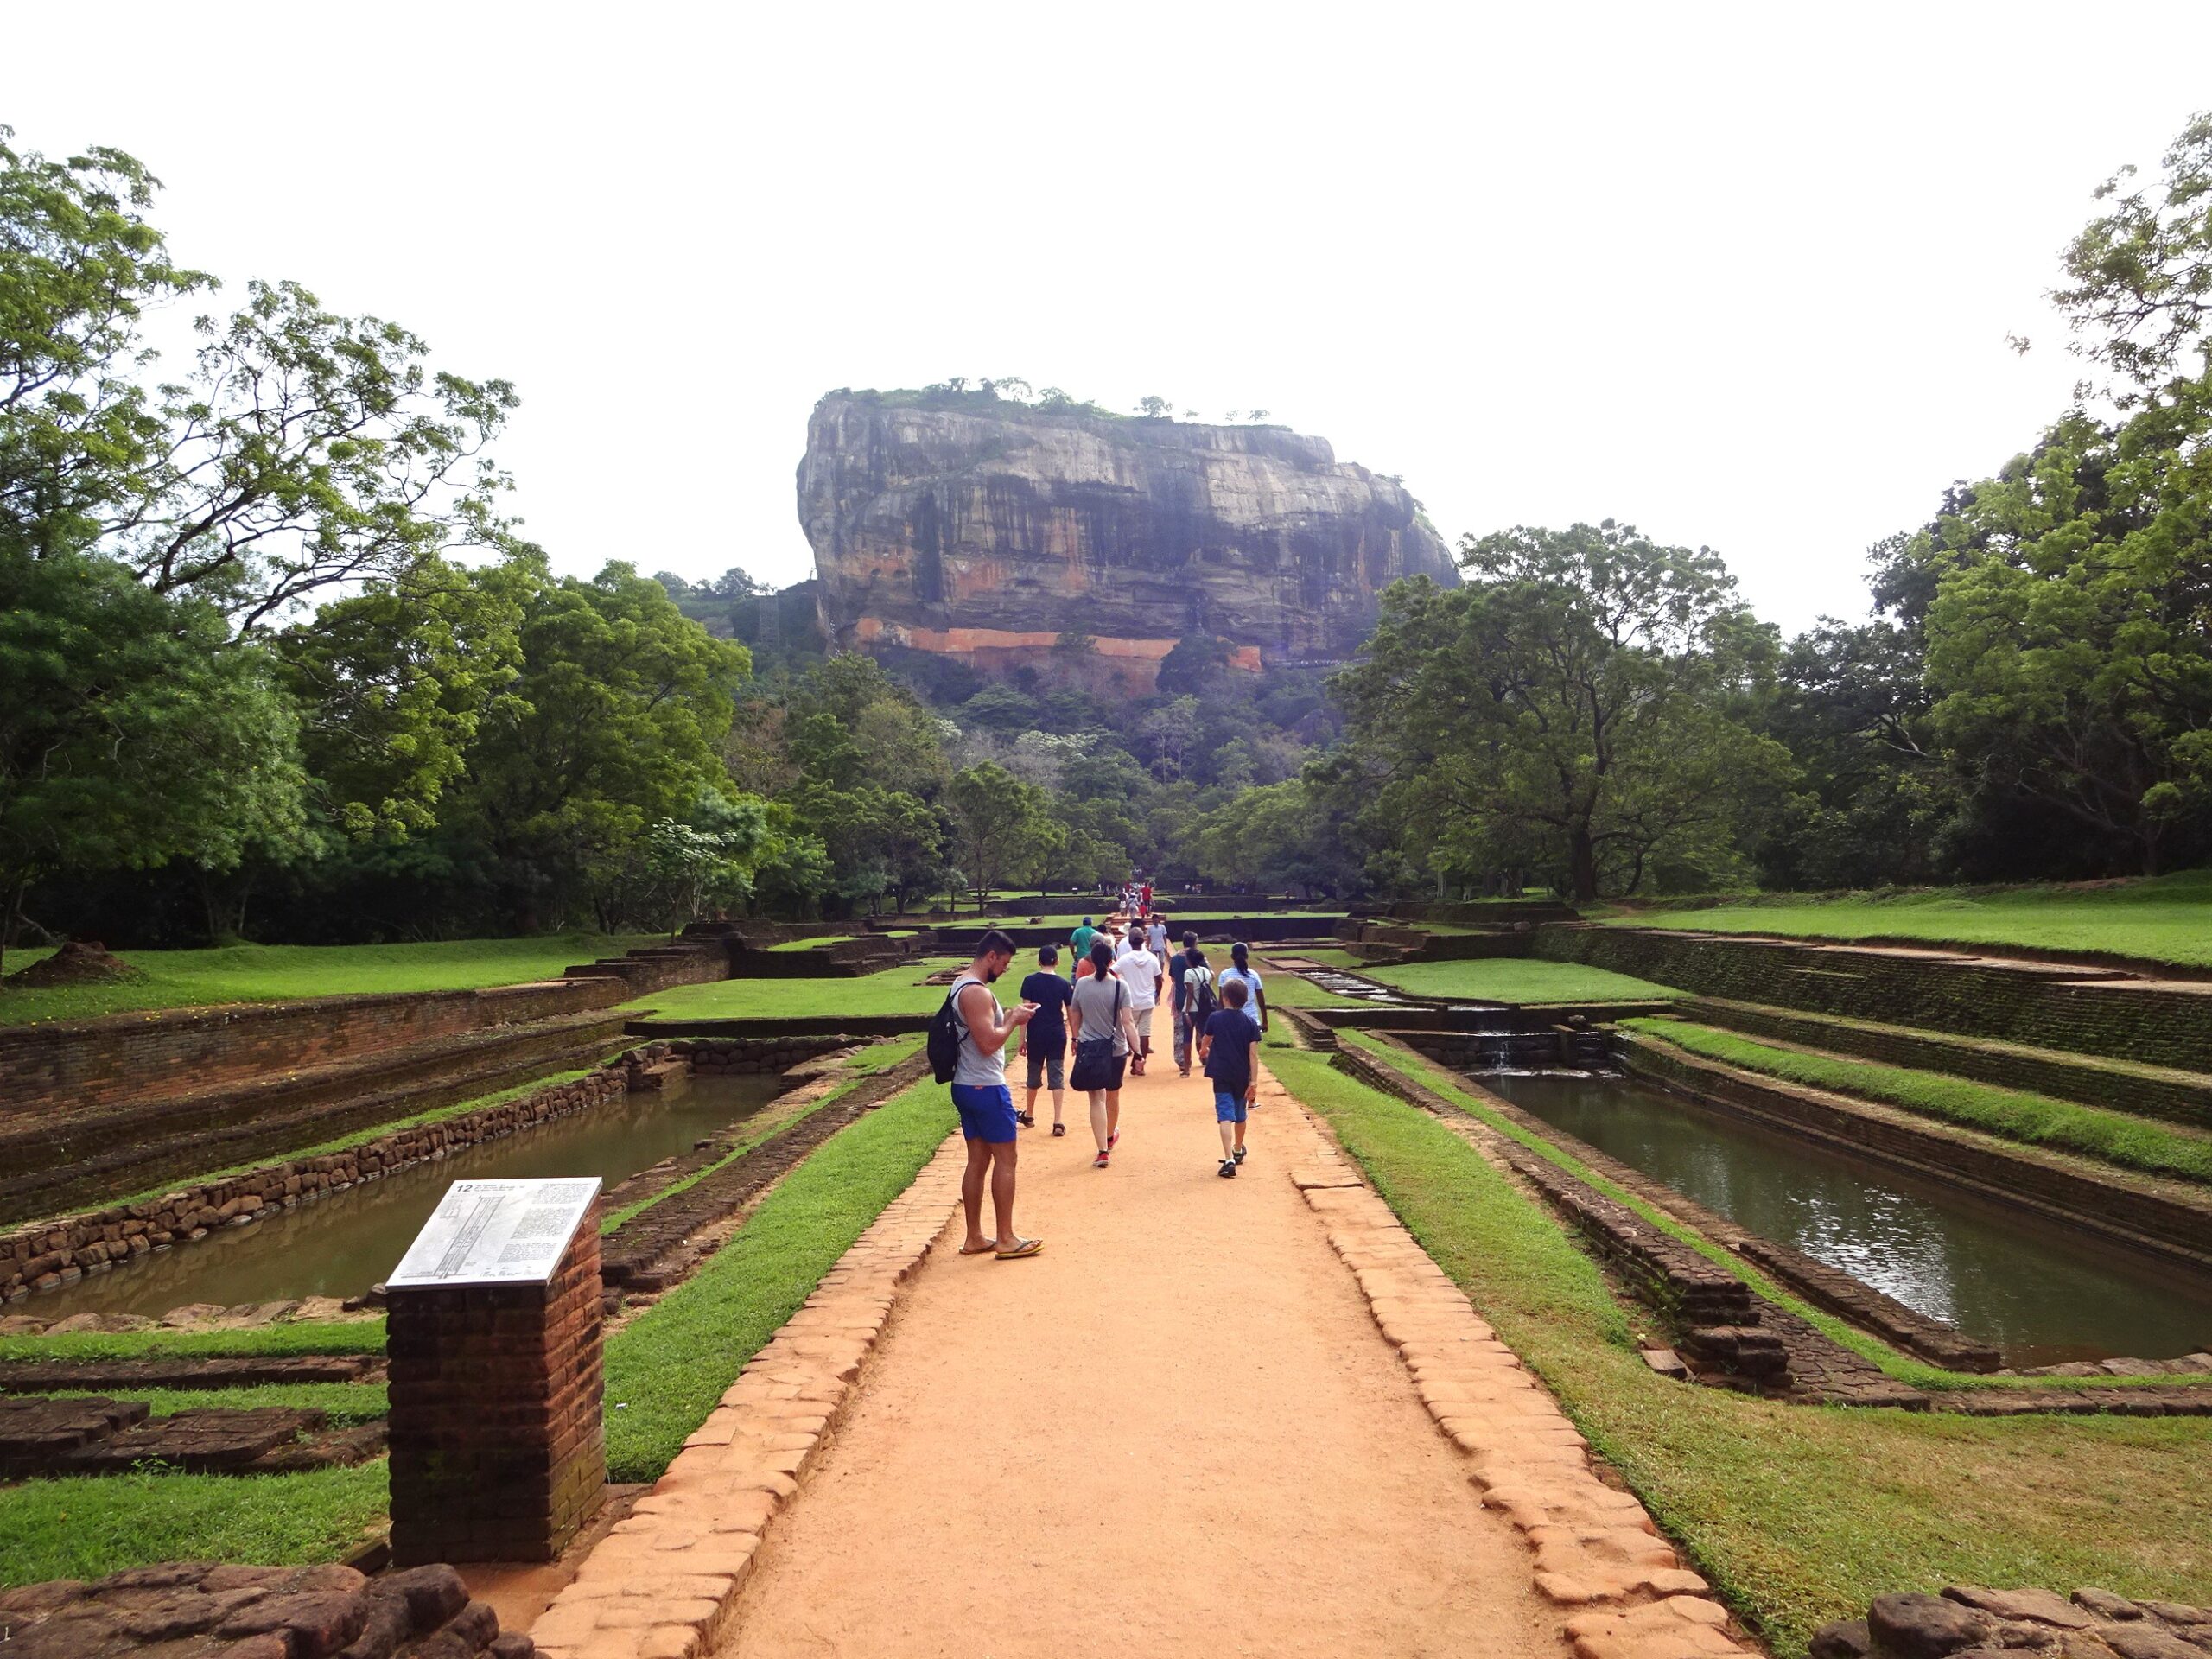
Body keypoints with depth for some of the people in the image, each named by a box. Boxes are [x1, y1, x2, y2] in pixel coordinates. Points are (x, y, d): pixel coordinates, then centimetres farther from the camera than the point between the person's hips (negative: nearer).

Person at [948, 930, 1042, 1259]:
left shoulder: (961, 985, 14)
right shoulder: (977, 992, -20)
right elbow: (988, 1043, -24)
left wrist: (1009, 1016, 12)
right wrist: (1014, 1020, -12)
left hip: (965, 1086, 10)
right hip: (986, 1087, -10)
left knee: (978, 1160, 13)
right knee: (1005, 1160, -1)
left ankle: (974, 1238, 18)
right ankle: (1006, 1240, 5)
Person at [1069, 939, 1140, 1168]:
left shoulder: (1081, 984, -5)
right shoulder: (1120, 986, -12)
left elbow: (1074, 1018, 6)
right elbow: (1128, 1022, -16)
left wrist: (1077, 1038, 24)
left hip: (1089, 1048, 0)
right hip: (1116, 1048, 0)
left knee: (1097, 1099, 2)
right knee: (1113, 1095, 21)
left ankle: (1103, 1150, -7)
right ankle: (1110, 1136, 44)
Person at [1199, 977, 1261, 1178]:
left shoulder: (1215, 1018, -6)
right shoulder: (1250, 1022, -4)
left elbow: (1205, 1041, 13)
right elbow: (1253, 1054, -8)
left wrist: (1203, 1050, 36)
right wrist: (1254, 1081, -6)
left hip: (1221, 1075, -3)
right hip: (1242, 1076, 3)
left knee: (1226, 1116, -8)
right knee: (1240, 1115, 21)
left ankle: (1229, 1160, -22)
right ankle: (1238, 1150, 43)